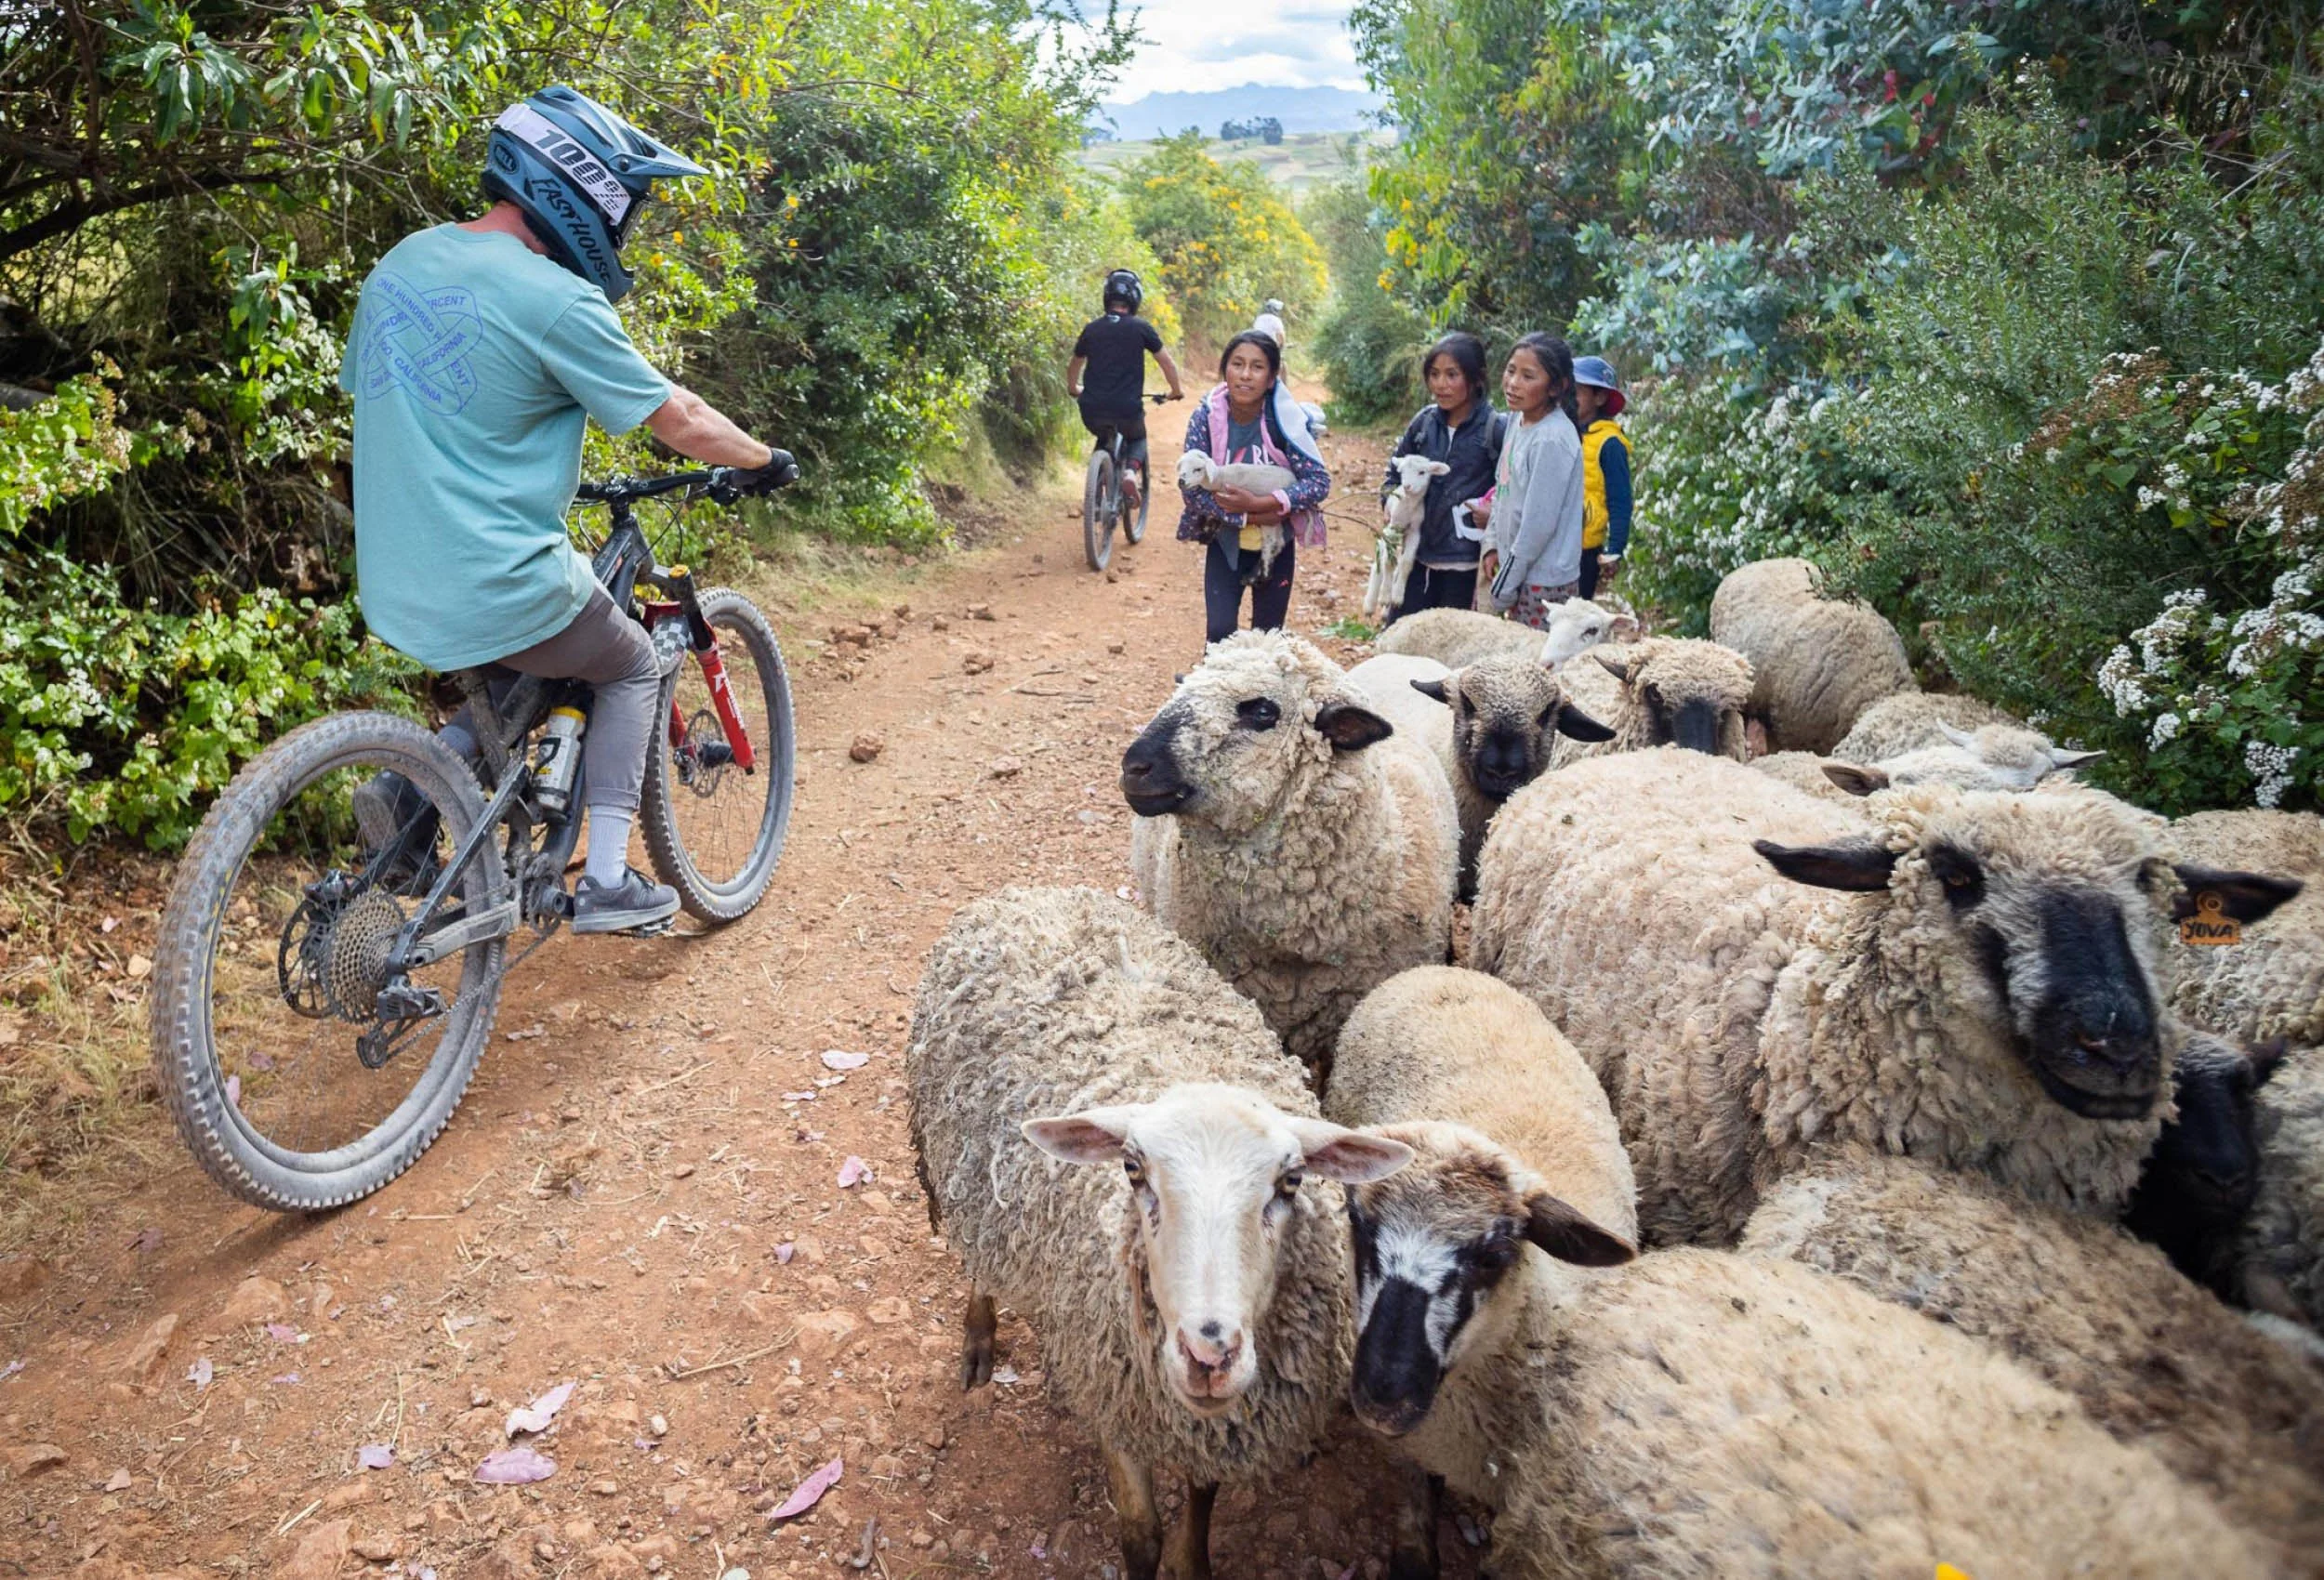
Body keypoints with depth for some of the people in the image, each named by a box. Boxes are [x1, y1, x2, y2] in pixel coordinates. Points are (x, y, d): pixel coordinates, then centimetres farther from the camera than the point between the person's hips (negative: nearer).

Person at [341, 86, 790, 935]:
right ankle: (607, 880, 16)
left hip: (393, 586, 8)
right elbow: (681, 421, -9)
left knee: (526, 671, 32)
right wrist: (764, 461, 9)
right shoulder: (554, 301, -15)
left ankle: (413, 784, 14)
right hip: (498, 586, -7)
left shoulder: (401, 261, 9)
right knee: (632, 669, 19)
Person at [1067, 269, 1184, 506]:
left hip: (1093, 410, 2)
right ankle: (1131, 470, -3)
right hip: (1128, 409, -2)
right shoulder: (1140, 327, 1)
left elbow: (1073, 367, 22)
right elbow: (1168, 364, 8)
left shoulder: (1091, 328, 9)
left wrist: (1073, 389, 42)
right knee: (1137, 439, 28)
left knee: (1103, 441, 33)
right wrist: (1176, 391, 25)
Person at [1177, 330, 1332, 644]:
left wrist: (1257, 503, -27)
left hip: (1276, 545, 0)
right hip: (1225, 543, 0)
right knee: (1221, 635, -6)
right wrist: (1248, 518, -22)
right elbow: (1191, 487, -15)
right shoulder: (1206, 416, -15)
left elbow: (1320, 481, -17)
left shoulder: (1282, 420, -17)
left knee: (1267, 638, 12)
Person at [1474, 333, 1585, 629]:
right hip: (1521, 572, 8)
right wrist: (1494, 546, 10)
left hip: (1544, 584, -8)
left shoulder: (1552, 440, -21)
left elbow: (1539, 524, -20)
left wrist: (1504, 589, -13)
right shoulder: (1518, 419, 4)